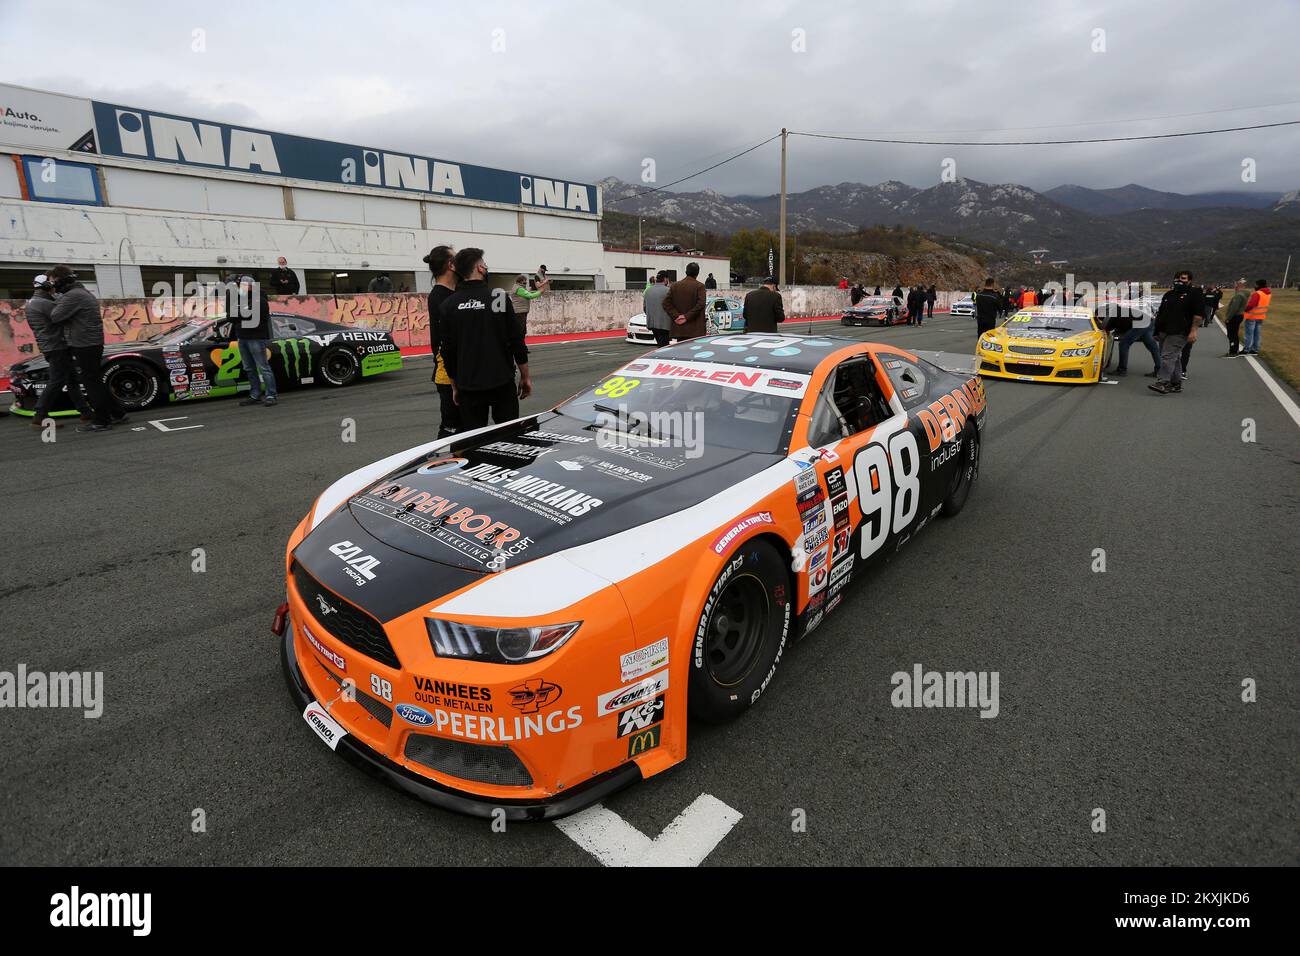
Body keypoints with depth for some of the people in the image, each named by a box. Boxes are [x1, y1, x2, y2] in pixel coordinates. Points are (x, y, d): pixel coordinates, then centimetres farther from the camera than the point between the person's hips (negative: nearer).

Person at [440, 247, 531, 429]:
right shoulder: (498, 297, -7)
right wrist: (525, 376, 4)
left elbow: (448, 350, 5)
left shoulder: (449, 305, 1)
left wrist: (455, 386, 14)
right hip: (502, 382, -2)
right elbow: (517, 341, -6)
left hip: (468, 386, 3)